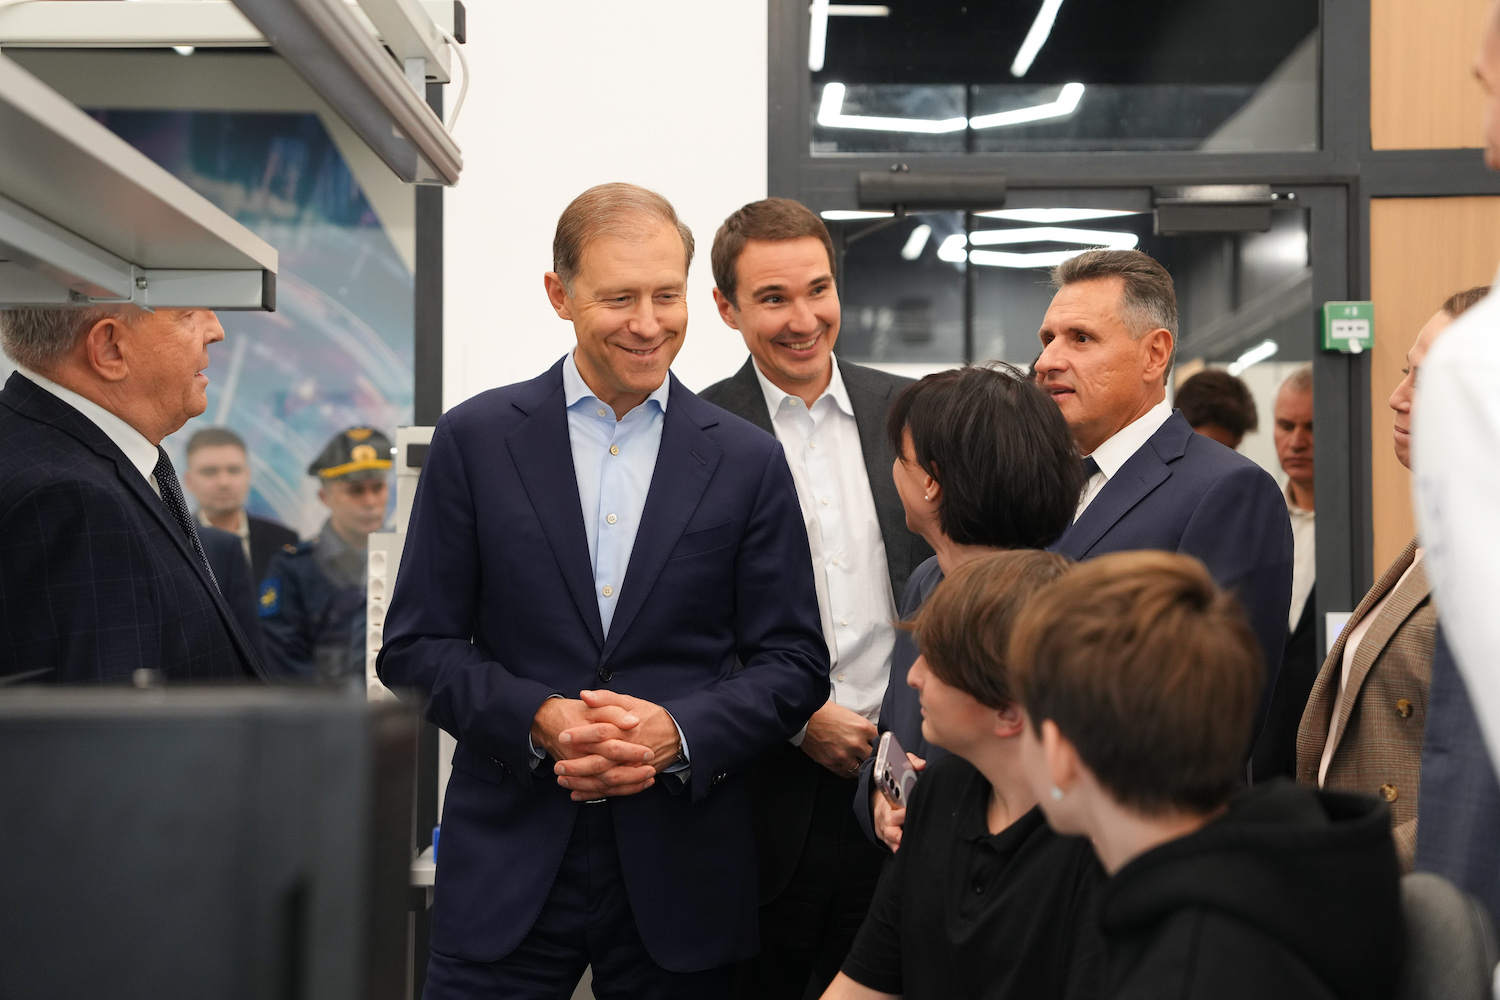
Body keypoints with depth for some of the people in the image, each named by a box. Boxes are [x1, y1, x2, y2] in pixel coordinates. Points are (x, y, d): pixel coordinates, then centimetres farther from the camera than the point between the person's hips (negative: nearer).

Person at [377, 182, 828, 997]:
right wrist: (539, 719, -14)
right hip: (509, 863, 0)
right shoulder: (475, 439, 2)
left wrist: (677, 731, -14)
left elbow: (793, 662, 3)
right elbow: (415, 646, 2)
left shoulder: (747, 460, 4)